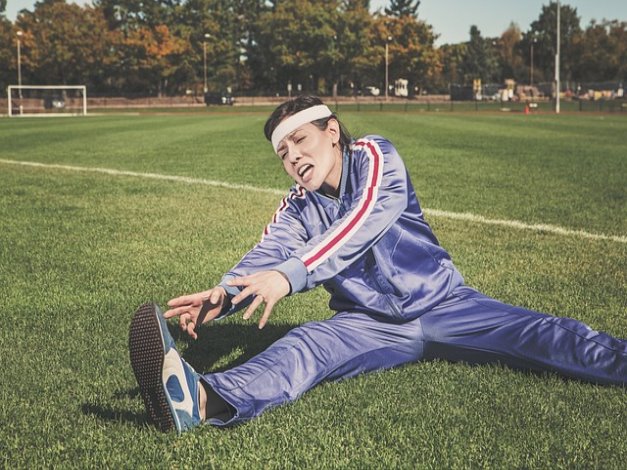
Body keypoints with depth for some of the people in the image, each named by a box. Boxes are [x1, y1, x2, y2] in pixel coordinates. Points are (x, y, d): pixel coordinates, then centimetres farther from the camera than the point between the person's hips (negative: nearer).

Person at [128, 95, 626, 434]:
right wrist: (222, 297, -38)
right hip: (371, 323, 0)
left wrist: (290, 275, -42)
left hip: (442, 304, 1)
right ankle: (203, 399, -55)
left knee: (535, 334, -19)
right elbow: (266, 257, -14)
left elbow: (362, 225, -27)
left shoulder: (375, 156, -7)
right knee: (305, 346, -28)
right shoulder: (297, 209, 5)